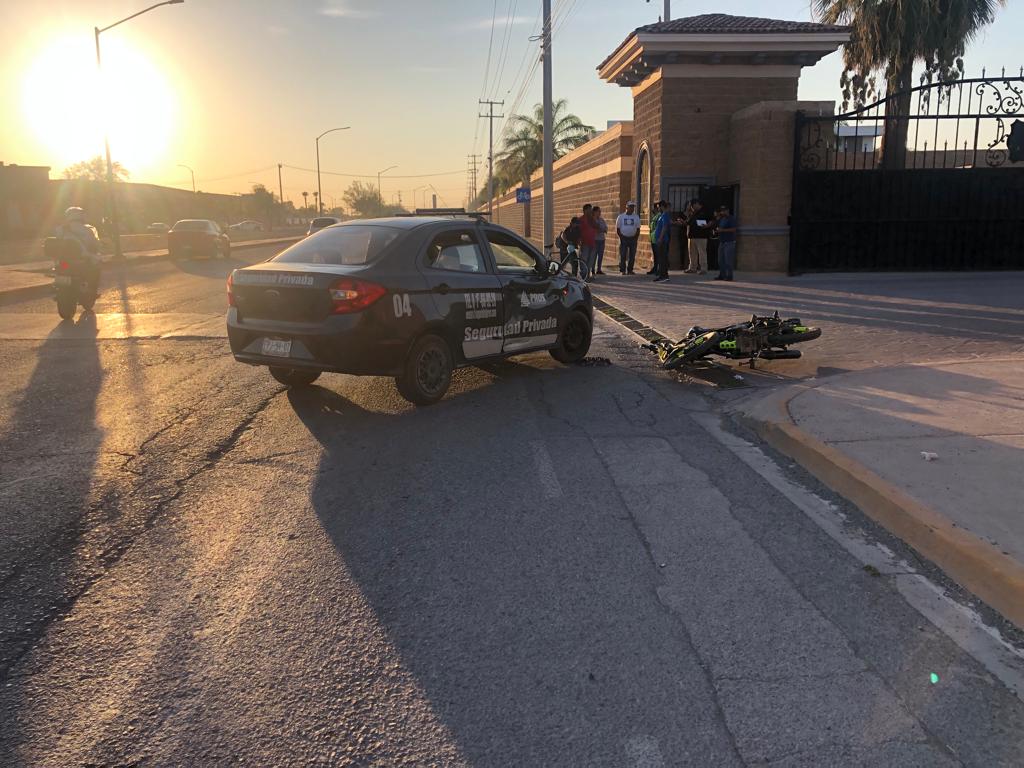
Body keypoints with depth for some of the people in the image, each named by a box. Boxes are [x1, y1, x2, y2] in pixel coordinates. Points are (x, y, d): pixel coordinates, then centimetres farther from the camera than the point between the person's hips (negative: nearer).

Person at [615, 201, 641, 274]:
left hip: (633, 238, 2)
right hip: (623, 238, -2)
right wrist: (621, 237, -7)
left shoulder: (636, 217, 9)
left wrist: (636, 238, -4)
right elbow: (617, 229, 4)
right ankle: (622, 270, 0)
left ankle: (630, 270, 10)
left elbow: (638, 229, 8)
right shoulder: (621, 217, 4)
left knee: (632, 256, 2)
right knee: (622, 255, -6)